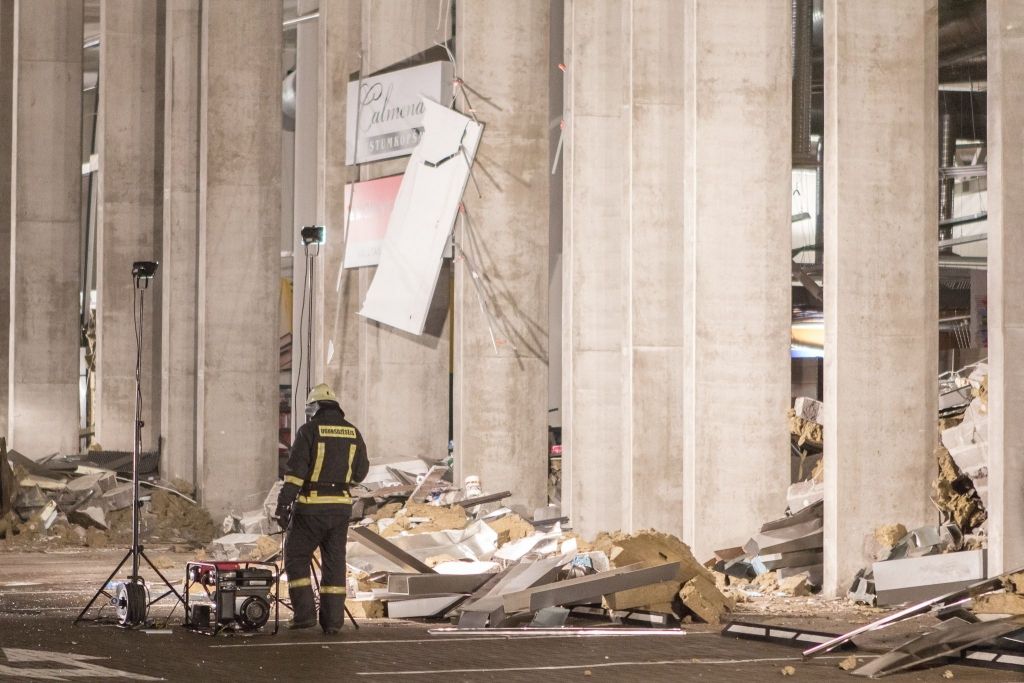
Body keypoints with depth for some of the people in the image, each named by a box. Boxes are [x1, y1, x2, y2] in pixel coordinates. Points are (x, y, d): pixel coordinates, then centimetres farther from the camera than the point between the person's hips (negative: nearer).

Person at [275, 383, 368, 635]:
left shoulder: (309, 431, -8)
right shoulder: (353, 433, 6)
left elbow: (295, 471, -14)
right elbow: (360, 472, 12)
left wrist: (283, 504, -14)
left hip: (311, 506, -4)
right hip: (342, 505, 4)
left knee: (296, 559, 8)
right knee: (334, 564, 9)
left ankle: (305, 614, 0)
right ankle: (332, 621, 7)